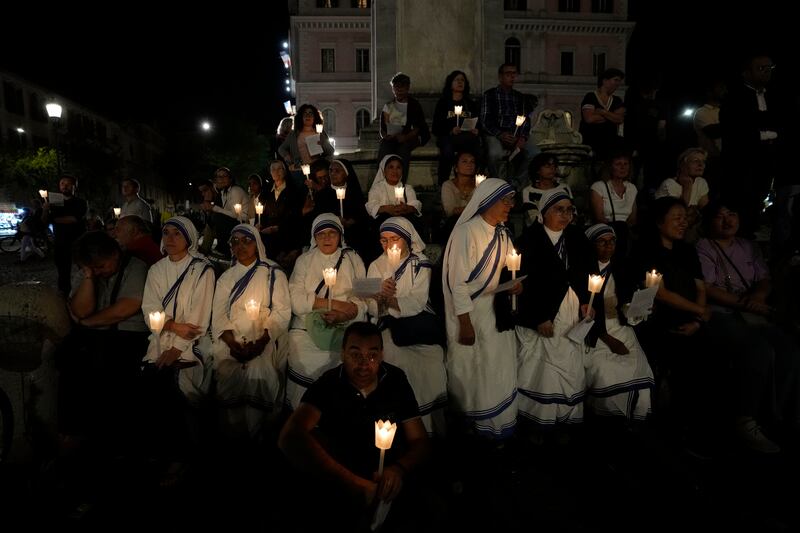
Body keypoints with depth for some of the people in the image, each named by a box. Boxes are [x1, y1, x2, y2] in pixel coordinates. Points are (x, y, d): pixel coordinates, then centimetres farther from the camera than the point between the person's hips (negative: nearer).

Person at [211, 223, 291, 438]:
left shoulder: (273, 274, 10)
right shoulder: (226, 277, 19)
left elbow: (282, 311, 0)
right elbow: (219, 314, 7)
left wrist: (261, 342, -14)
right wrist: (232, 344, -11)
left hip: (264, 341, -2)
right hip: (232, 342, 3)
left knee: (259, 376, -26)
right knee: (228, 374, -23)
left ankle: (257, 437, -9)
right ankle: (235, 437, -5)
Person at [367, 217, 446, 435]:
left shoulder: (420, 263, 4)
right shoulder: (376, 266, 12)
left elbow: (417, 303, -10)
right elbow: (372, 309, 1)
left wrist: (390, 300, -25)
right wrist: (381, 297, -22)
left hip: (419, 322, -1)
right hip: (391, 327, 2)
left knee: (430, 365, -27)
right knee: (399, 358, -27)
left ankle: (429, 426, -5)